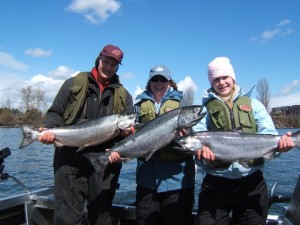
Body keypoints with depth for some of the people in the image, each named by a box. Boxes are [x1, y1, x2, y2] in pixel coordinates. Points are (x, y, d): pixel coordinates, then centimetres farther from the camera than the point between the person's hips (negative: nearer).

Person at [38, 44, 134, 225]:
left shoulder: (124, 95, 13)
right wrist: (49, 131, -12)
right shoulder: (74, 84, 8)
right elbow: (55, 113, 7)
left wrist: (127, 132, -11)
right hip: (71, 157, -2)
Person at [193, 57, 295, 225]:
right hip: (216, 185, -1)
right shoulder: (204, 110, 7)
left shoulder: (253, 105, 9)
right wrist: (204, 156, -25)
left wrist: (279, 144, -24)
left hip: (253, 184, 1)